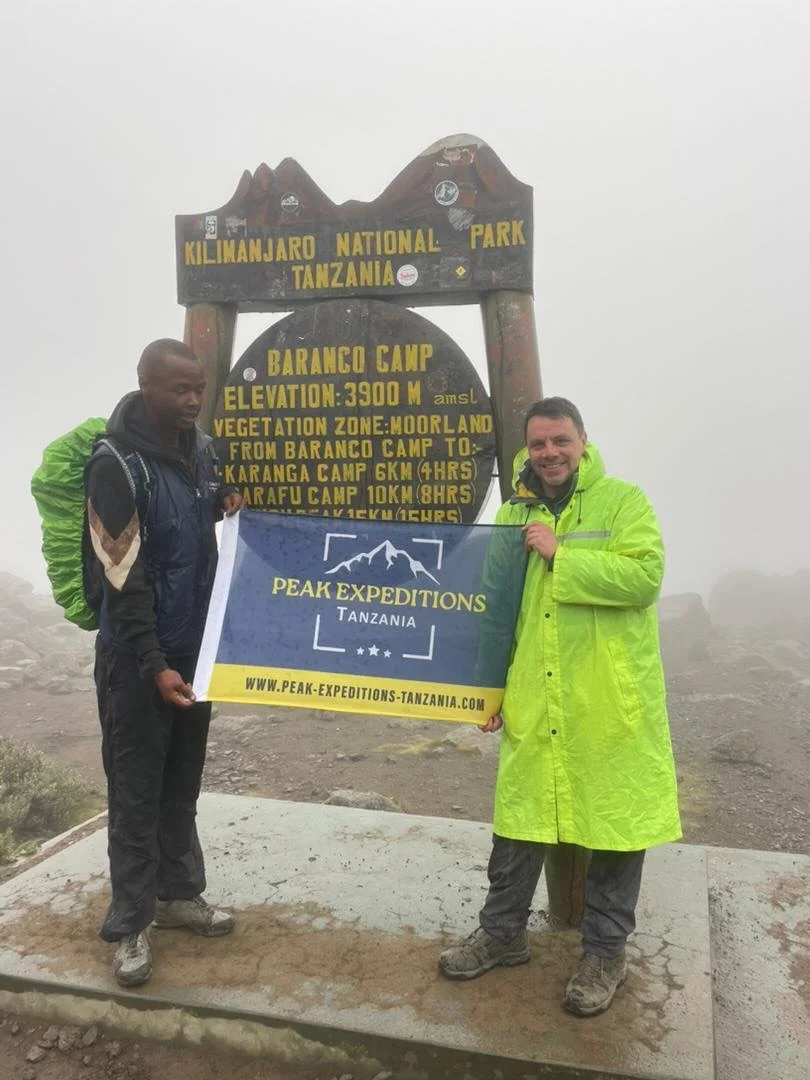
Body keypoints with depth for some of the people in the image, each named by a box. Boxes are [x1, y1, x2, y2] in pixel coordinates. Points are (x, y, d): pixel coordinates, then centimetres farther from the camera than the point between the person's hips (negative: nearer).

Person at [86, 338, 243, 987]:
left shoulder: (203, 451, 5)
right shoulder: (116, 463, -16)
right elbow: (124, 577, -18)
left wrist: (234, 508, 0)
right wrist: (154, 665, -20)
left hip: (194, 648, 6)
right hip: (138, 658, -6)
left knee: (182, 784, 16)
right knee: (136, 792, 4)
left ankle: (179, 894, 32)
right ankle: (131, 924, 18)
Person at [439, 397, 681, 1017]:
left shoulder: (622, 501, -3)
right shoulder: (514, 514, 11)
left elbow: (644, 576, -19)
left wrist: (560, 555, -18)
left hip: (611, 705, -4)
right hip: (532, 707, 4)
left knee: (615, 823, 7)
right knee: (519, 819, 13)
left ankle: (606, 951, 26)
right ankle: (503, 933, 32)